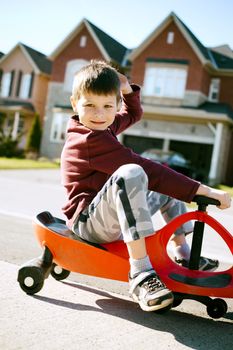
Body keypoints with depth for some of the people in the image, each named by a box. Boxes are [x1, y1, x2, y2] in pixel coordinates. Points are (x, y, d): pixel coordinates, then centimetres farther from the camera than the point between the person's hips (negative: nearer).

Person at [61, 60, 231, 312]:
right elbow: (147, 170, -28)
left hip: (113, 217, 10)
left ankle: (183, 253, 26)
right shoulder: (92, 140, -22)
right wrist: (201, 190, -28)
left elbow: (133, 113, 29)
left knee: (169, 186, 23)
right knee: (130, 174, -40)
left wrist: (127, 89, 7)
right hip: (89, 222, -10)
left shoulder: (101, 127, 10)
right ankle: (140, 273, -39)